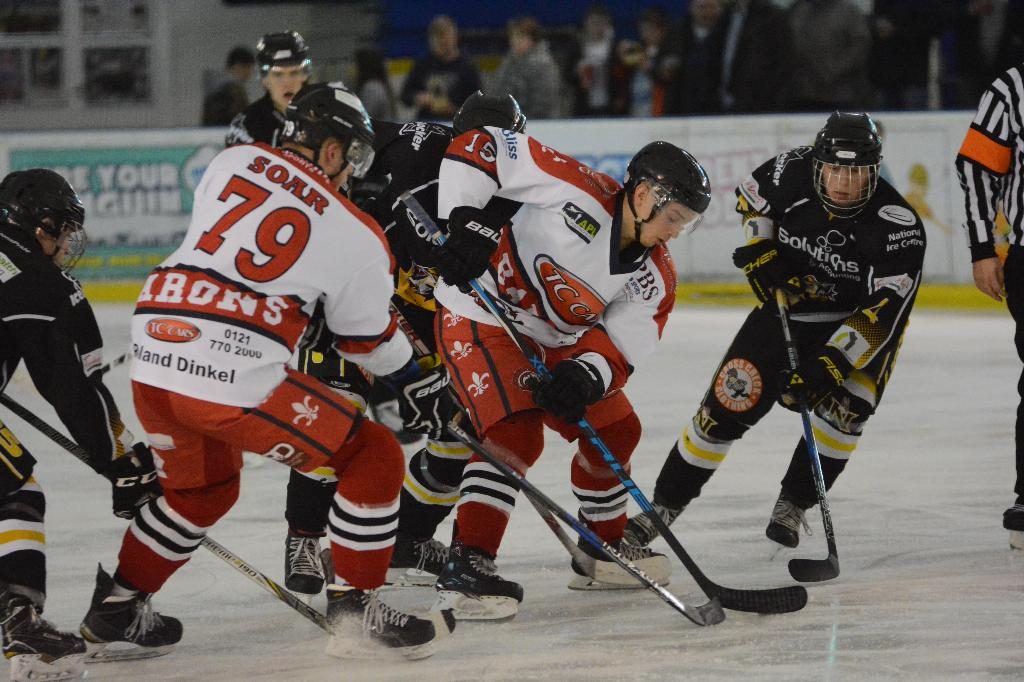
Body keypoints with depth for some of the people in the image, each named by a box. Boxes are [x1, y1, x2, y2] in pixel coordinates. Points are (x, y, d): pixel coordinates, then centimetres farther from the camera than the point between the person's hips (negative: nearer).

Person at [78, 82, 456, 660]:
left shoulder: (232, 162, 14)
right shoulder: (355, 236, 4)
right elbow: (372, 341, 15)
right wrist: (423, 385, 33)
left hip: (152, 358, 6)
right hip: (236, 375, -6)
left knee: (202, 488, 31)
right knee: (374, 458, 9)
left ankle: (112, 609, 35)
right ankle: (355, 608, 8)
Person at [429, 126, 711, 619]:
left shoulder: (654, 279, -5)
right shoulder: (578, 193, -25)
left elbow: (617, 349, -10)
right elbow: (479, 148, -25)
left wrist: (583, 376, -31)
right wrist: (467, 221, -33)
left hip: (551, 341, 8)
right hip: (479, 315, -8)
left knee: (616, 430, 14)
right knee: (516, 433, -25)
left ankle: (603, 548, 33)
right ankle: (464, 567, -26)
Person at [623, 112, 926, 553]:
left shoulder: (899, 228, -29)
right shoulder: (792, 173, -20)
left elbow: (881, 315, -32)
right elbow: (752, 197, 4)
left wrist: (827, 366, -39)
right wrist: (760, 248, -10)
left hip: (860, 319, -2)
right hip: (788, 300, 2)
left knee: (844, 406, -25)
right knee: (731, 402, -7)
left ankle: (792, 507, -5)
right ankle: (663, 505, 6)